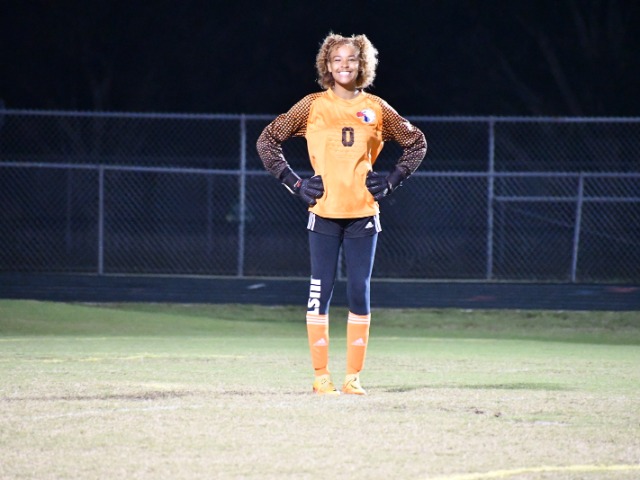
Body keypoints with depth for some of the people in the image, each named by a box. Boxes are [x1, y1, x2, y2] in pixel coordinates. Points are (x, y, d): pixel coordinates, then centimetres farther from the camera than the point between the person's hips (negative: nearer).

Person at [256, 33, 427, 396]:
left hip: (363, 213, 1)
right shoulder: (313, 106, 3)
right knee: (321, 291, -3)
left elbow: (417, 143, 17)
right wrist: (294, 182, 1)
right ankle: (321, 376, 3)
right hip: (323, 212, -1)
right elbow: (268, 140, 8)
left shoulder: (376, 109, 7)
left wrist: (391, 181, 7)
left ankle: (354, 377, 8)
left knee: (360, 293, 1)